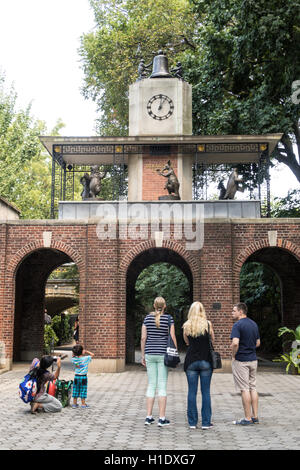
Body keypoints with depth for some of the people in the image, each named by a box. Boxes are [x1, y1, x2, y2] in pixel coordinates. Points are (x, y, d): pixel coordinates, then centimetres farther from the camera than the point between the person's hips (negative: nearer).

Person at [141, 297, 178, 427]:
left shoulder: (147, 318, 4)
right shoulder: (169, 318, -4)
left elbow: (143, 338, 2)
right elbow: (172, 338, -7)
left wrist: (143, 355, 9)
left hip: (150, 354, 3)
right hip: (163, 354, -3)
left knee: (151, 385, 10)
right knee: (162, 386, 0)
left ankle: (149, 417, 10)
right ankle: (162, 418, 1)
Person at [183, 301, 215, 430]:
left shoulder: (186, 325, -1)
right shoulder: (208, 324, -3)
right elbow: (213, 340, 9)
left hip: (191, 361, 1)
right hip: (205, 360, -1)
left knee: (192, 392, 6)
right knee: (206, 392, 5)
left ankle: (192, 422, 9)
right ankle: (206, 422, 8)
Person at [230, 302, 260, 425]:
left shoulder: (238, 325, -15)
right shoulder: (254, 324, 10)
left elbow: (235, 343, -27)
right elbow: (258, 343, 17)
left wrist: (234, 355, -12)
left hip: (241, 361, -7)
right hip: (253, 359, 8)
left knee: (244, 389, -2)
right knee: (253, 388, 13)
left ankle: (247, 418, 3)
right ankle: (255, 416, 17)